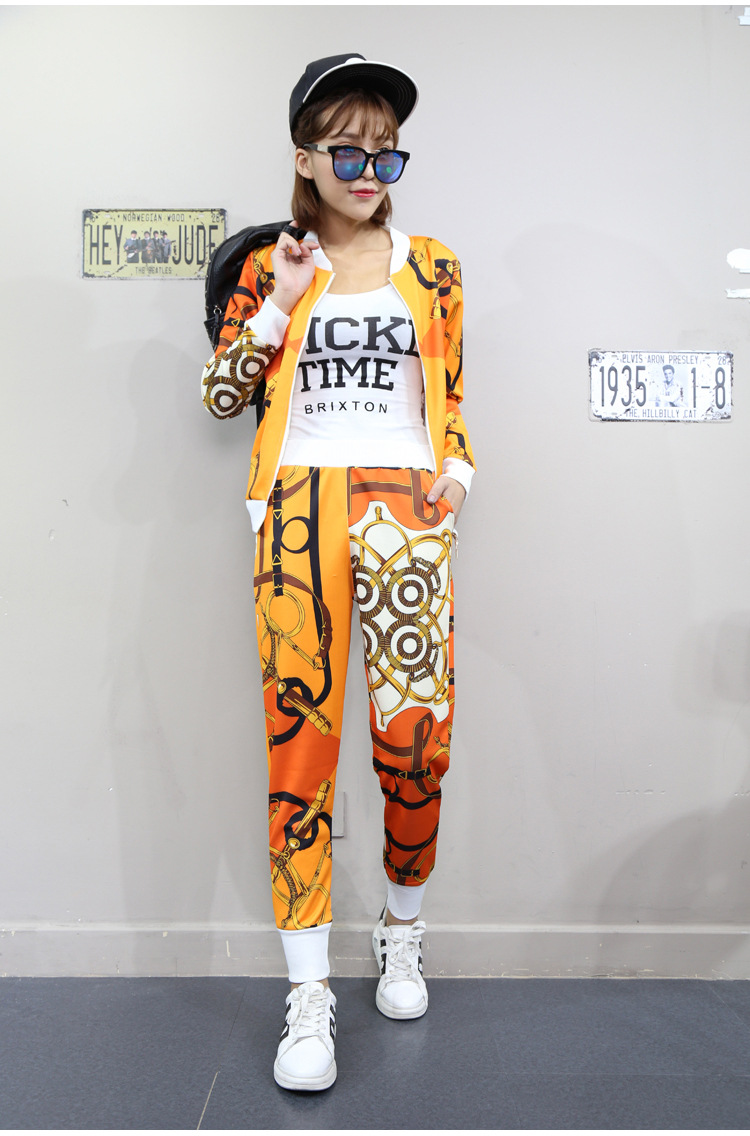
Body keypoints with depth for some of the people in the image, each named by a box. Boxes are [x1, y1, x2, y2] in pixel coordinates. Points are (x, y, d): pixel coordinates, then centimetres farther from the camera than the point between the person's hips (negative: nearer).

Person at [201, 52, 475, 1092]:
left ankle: (402, 937, 22)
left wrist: (458, 473, 1)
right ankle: (309, 994, 8)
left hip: (406, 510, 1)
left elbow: (452, 399, 17)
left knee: (416, 743, -8)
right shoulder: (270, 267, 15)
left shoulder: (432, 266, 16)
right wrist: (282, 302, 1)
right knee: (299, 746, -5)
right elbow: (223, 394, 9)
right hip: (301, 509, 0)